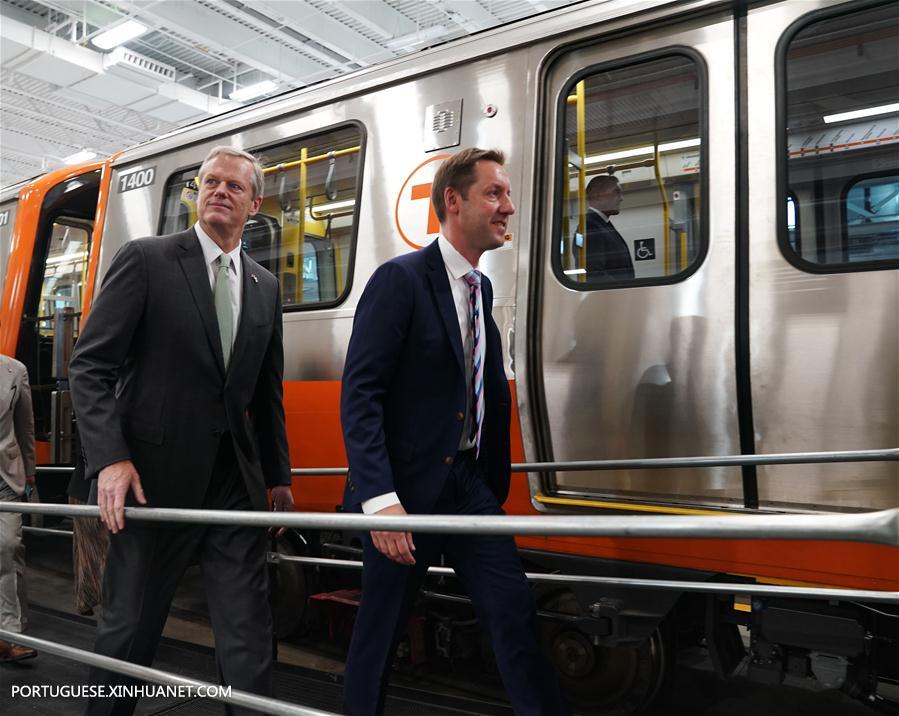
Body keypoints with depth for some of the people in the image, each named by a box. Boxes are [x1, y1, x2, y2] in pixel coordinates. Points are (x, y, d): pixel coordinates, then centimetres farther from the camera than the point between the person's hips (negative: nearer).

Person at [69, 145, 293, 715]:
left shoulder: (265, 286, 12)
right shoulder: (146, 260, -3)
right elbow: (90, 366, -7)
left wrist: (279, 475, 14)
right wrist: (110, 458, -18)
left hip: (237, 481, 4)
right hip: (156, 476, -3)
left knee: (248, 630, 6)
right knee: (130, 624, 12)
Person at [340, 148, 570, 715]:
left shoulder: (483, 288, 12)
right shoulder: (400, 280, -12)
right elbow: (360, 396, -18)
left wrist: (496, 481, 14)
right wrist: (379, 498, -25)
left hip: (469, 483, 6)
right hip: (406, 487, -6)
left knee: (515, 612, 3)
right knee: (381, 627, 9)